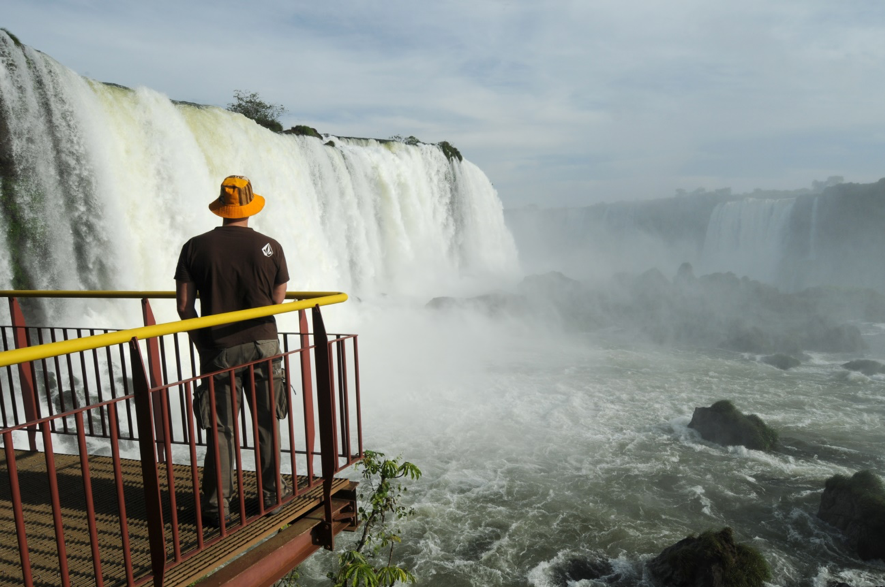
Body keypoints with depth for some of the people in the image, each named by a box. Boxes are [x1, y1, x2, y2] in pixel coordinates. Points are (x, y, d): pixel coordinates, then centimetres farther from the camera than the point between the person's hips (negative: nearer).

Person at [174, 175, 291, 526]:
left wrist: (201, 344, 9)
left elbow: (184, 306, -3)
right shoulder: (269, 248, -5)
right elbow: (278, 300, 2)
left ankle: (217, 505, 18)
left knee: (220, 429, 10)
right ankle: (272, 494, 25)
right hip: (262, 345, 0)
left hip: (219, 350, 0)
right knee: (267, 424, 14)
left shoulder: (196, 247, -4)